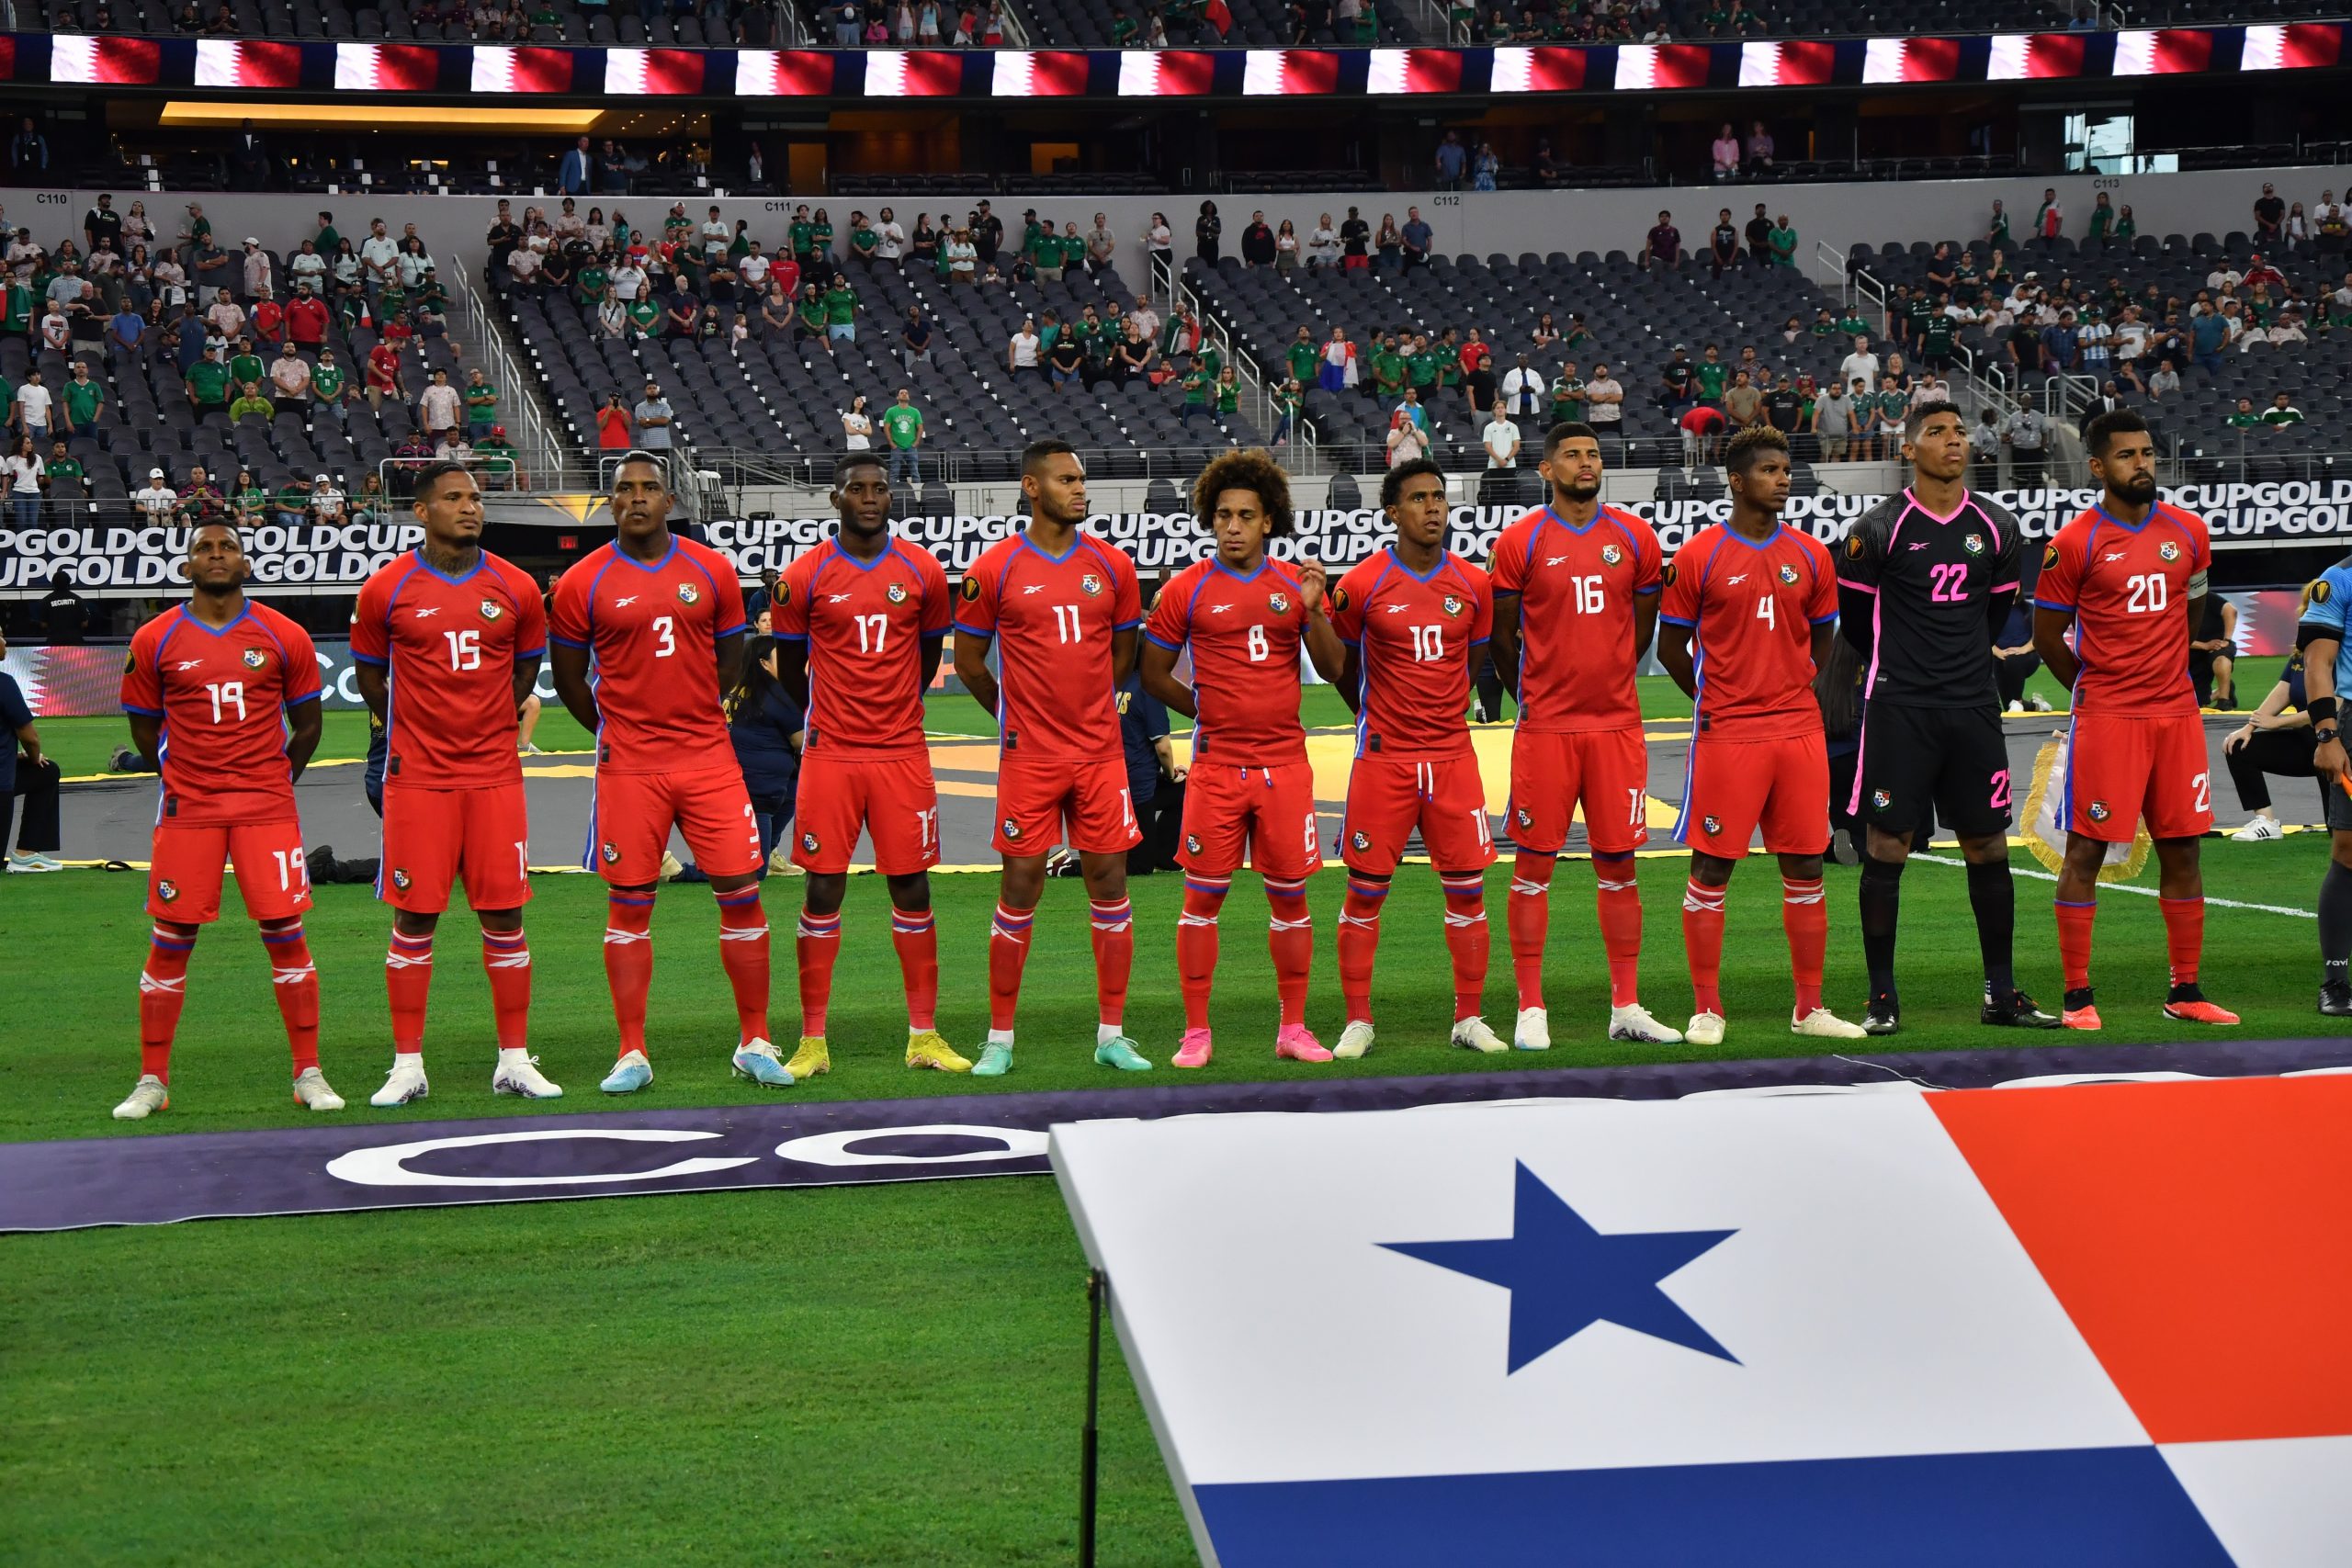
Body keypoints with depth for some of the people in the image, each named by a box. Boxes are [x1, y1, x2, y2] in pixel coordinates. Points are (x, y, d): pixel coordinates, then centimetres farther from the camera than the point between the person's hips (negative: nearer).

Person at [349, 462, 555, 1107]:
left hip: (494, 775, 2)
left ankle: (514, 1061, 10)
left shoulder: (515, 589, 3)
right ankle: (407, 1066, 7)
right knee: (414, 919, 0)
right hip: (418, 779, -2)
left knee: (504, 916, 3)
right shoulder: (388, 589, -2)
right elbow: (369, 673, 11)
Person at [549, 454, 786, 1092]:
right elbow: (569, 678, 8)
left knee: (741, 895, -1)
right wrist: (618, 732, 11)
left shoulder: (712, 571, 4)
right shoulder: (583, 584, -2)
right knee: (629, 906, 1)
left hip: (710, 759, 2)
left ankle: (754, 1044, 9)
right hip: (628, 769, -2)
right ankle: (632, 1055, 7)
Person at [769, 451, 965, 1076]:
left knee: (912, 887, 4)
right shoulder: (805, 577, -3)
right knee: (823, 889, -1)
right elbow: (789, 667, 10)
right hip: (831, 755, -2)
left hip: (903, 754, 2)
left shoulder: (922, 572, 3)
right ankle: (812, 1042, 4)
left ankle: (924, 1036, 10)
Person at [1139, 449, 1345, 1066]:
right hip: (1216, 766, -2)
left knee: (1290, 895, 6)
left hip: (1285, 765, 2)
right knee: (1203, 897, -1)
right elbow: (1154, 673, 8)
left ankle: (1293, 1029, 15)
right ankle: (1196, 1033, 6)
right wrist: (1211, 709, 4)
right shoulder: (1187, 590, 1)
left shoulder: (1297, 584, 7)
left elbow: (1333, 668, 4)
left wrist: (1313, 609, -11)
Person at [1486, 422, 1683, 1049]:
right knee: (1534, 864, 0)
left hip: (1617, 725, 3)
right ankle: (1531, 1009, 5)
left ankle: (1626, 1007, 12)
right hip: (1545, 727, -3)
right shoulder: (1520, 543, -3)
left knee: (1619, 865, 6)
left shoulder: (1635, 539, 6)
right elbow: (1501, 636, 5)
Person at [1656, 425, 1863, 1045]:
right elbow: (1671, 647, 5)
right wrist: (1717, 701, 6)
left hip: (1799, 731, 4)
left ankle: (1809, 1009, 13)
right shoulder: (1699, 557, -3)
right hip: (1726, 734, -4)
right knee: (1711, 868, -2)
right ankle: (1706, 1010, 6)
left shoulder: (1810, 556, 9)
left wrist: (1791, 693, 12)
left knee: (1805, 869, 6)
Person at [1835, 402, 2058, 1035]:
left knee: (1989, 848, 6)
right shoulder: (1878, 530, -6)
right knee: (1886, 848, -3)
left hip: (1974, 709, 4)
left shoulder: (1997, 529, 7)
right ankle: (1882, 998, 5)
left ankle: (2001, 994, 15)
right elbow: (1855, 621, 5)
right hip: (1899, 711, -4)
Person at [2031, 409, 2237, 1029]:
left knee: (2182, 849, 7)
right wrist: (2096, 688, 6)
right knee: (2086, 850, -3)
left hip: (2177, 712, 5)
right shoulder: (2074, 543, -7)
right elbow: (2047, 634, 0)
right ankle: (2077, 997, 2)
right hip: (2104, 718, -5)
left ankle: (2185, 994, 15)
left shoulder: (2188, 532, 7)